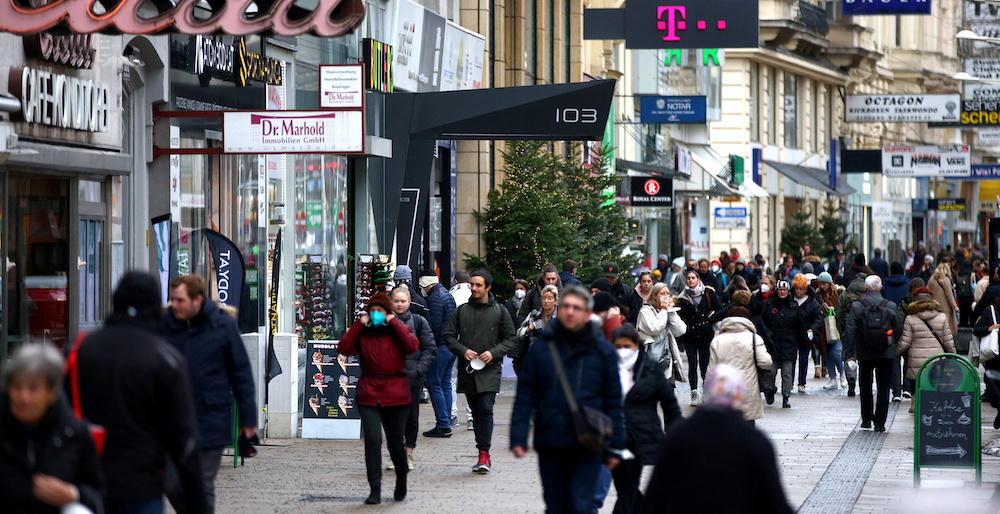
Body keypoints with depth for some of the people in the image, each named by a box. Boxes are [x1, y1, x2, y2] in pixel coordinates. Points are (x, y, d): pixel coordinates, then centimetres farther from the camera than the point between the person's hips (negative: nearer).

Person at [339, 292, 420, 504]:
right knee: (372, 440, -12)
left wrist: (394, 323, -11)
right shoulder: (362, 333, 8)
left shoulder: (398, 330, 6)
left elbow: (412, 346, -14)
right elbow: (344, 348, -8)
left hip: (396, 395, 0)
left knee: (395, 442, 7)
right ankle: (375, 490, -8)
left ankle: (401, 481, 33)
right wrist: (359, 325, -8)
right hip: (368, 395, 0)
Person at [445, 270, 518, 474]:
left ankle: (484, 454, -17)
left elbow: (511, 339, 6)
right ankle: (484, 455, 15)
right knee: (476, 412, 8)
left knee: (485, 409, -15)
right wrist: (463, 351, -9)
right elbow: (449, 336, 9)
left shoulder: (499, 312, 4)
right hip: (467, 371, 3)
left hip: (490, 371, -3)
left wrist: (494, 353, -10)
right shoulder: (462, 311, 9)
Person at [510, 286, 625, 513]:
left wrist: (615, 447, 3)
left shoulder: (602, 350, 1)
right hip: (550, 441, 2)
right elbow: (525, 395, 3)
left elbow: (613, 400, 4)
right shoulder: (542, 347, 2)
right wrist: (518, 437, -5)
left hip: (587, 444, -2)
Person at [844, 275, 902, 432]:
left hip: (864, 353, 0)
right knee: (883, 387, 6)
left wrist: (849, 353, -2)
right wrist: (896, 347, 15)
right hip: (886, 354, 0)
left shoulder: (857, 306, -5)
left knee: (865, 386, 16)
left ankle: (866, 419, 19)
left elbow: (850, 331, -6)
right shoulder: (890, 306, -3)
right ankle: (880, 422, 0)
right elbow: (899, 329, 0)